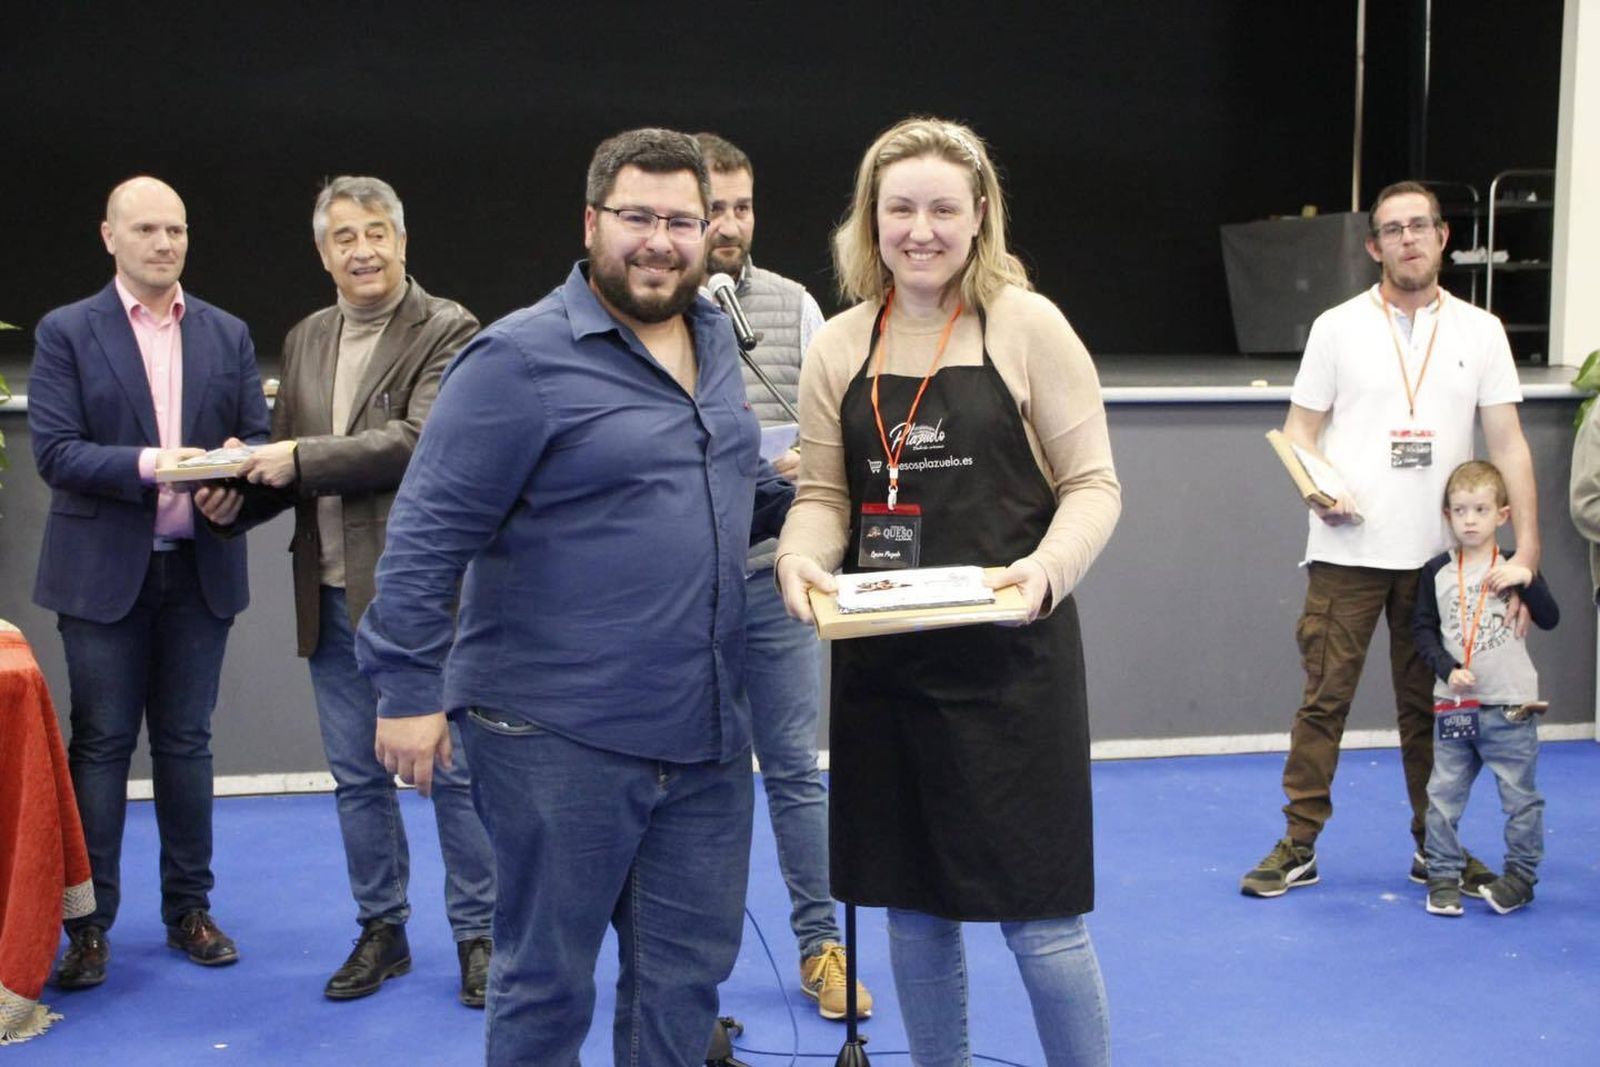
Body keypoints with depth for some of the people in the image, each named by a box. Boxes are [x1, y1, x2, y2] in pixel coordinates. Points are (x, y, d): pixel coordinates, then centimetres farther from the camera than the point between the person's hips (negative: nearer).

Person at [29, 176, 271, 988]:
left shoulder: (229, 335, 9)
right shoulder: (66, 332, -1)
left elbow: (258, 437, 6)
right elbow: (54, 450, -9)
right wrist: (148, 464, -23)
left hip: (200, 567, 3)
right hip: (104, 570, -3)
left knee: (186, 741, 10)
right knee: (101, 742, 2)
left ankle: (189, 910, 20)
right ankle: (88, 924, 10)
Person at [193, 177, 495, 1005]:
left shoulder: (446, 330, -8)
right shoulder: (305, 340, 12)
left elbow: (417, 440, -20)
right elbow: (286, 461, 14)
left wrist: (300, 458, -20)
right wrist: (239, 497, -6)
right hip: (332, 595, 6)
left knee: (453, 770, 5)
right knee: (357, 775, 14)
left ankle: (475, 933, 18)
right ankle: (381, 930, 28)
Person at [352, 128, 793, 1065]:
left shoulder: (714, 336, 9)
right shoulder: (524, 358, -13)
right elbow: (428, 533, -13)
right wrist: (409, 688, -15)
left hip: (708, 733, 7)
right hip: (560, 739, -6)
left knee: (689, 973, 16)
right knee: (547, 984, 9)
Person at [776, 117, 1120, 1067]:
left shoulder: (1028, 326, -3)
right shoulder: (839, 347, 7)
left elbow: (1093, 484, -3)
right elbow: (823, 495, 10)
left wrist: (1049, 567, -22)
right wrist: (802, 558, -12)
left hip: (1013, 658, -4)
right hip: (882, 660, 4)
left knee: (1037, 911, 1)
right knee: (913, 906, 13)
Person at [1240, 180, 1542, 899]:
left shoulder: (1481, 331, 8)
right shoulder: (1338, 327, 5)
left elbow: (1508, 444, 5)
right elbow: (1299, 428, 7)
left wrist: (1527, 546, -3)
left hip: (1440, 556, 1)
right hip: (1347, 551, -1)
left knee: (1431, 704, 9)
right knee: (1325, 698, 0)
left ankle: (1436, 846, 22)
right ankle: (1299, 845, 8)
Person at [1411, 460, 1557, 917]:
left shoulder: (1515, 569, 1)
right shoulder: (1436, 572, 2)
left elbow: (1550, 619, -5)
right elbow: (1422, 628, 2)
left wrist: (1527, 580, -19)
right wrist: (1448, 668, -11)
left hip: (1510, 706, -1)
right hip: (1453, 705, 1)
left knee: (1520, 794, 4)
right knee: (1444, 793, 4)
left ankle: (1520, 875, 18)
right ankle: (1443, 876, 14)